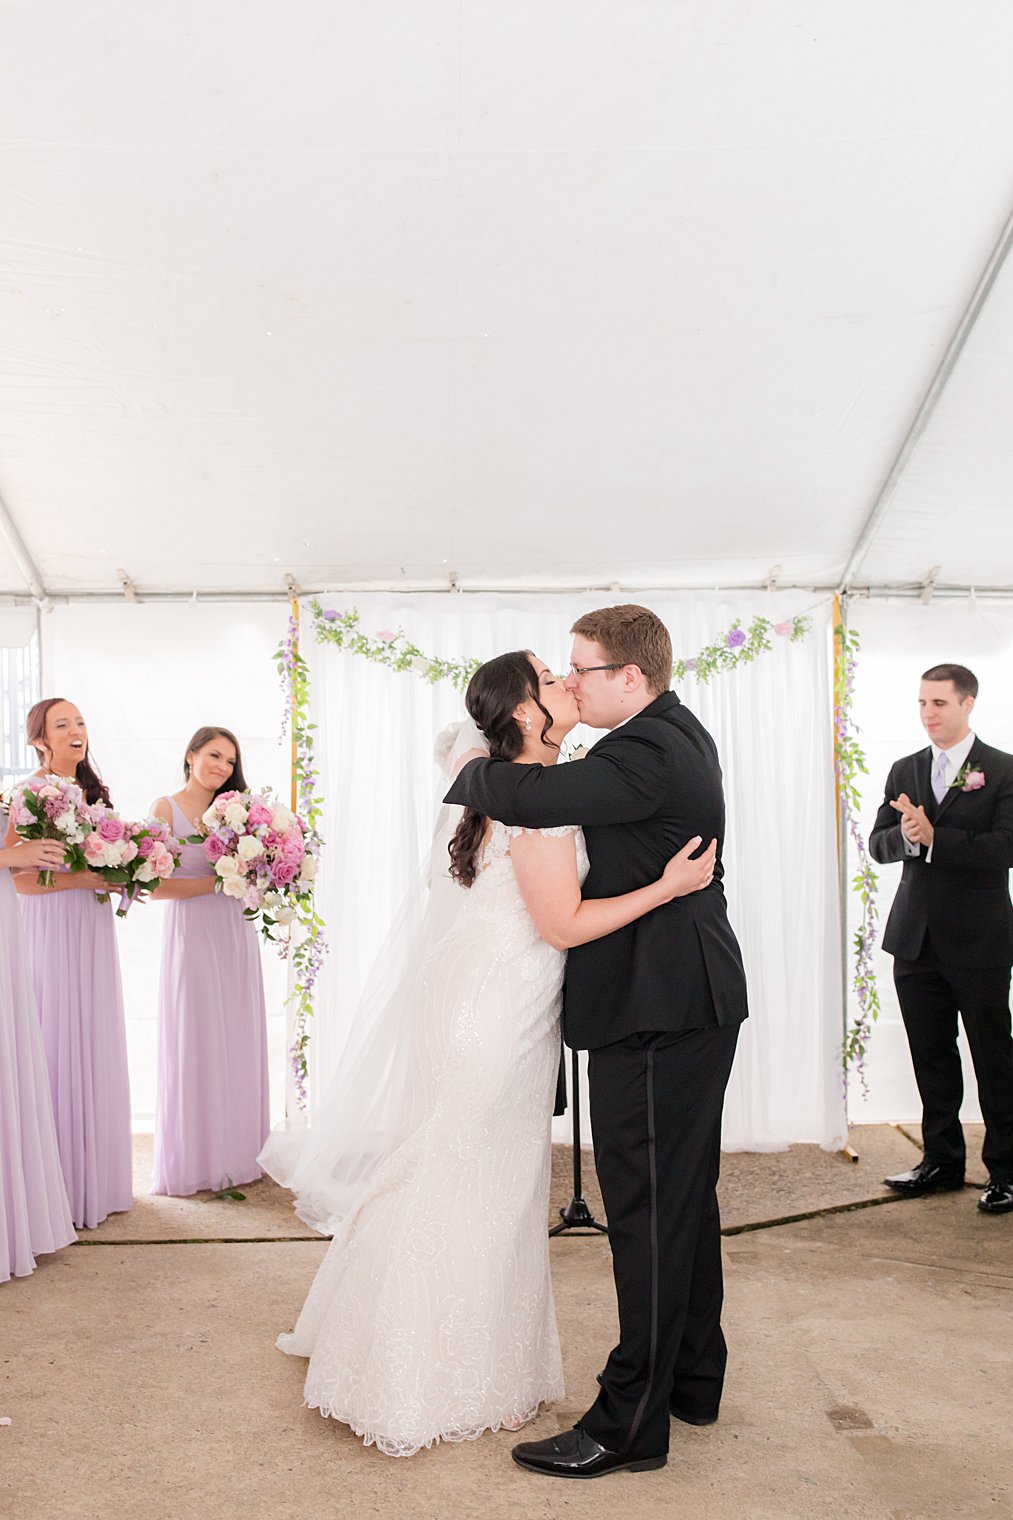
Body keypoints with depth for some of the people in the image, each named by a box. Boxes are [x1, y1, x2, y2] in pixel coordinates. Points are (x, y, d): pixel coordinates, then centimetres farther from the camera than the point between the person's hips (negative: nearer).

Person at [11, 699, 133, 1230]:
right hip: (50, 932, -7)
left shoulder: (93, 792, 13)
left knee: (96, 1050, 11)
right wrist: (89, 878, -18)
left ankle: (97, 1177, 21)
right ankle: (62, 1187, 7)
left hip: (94, 931, 7)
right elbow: (23, 879, -16)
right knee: (58, 1050, -3)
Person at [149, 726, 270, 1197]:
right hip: (191, 934, -5)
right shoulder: (166, 809, -3)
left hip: (235, 935, 5)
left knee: (237, 1042, 8)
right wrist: (218, 882, -15)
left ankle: (234, 1153, 19)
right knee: (194, 1045, 1)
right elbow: (155, 885, -11)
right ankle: (192, 1163, 12)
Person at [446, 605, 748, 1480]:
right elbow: (587, 794, 21)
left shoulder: (649, 753, -21)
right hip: (693, 1003, 11)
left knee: (647, 1210, -3)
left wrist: (469, 777, -12)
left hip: (657, 1012, -11)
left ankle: (632, 1423, 8)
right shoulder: (680, 735, 12)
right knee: (685, 1199, 19)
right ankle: (694, 1379, 34)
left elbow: (535, 798, -32)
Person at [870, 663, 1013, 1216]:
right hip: (916, 938, 5)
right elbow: (879, 844, 6)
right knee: (931, 1057, 13)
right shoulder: (904, 771, 12)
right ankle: (942, 1159, 25)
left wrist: (933, 837, -21)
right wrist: (905, 834, -15)